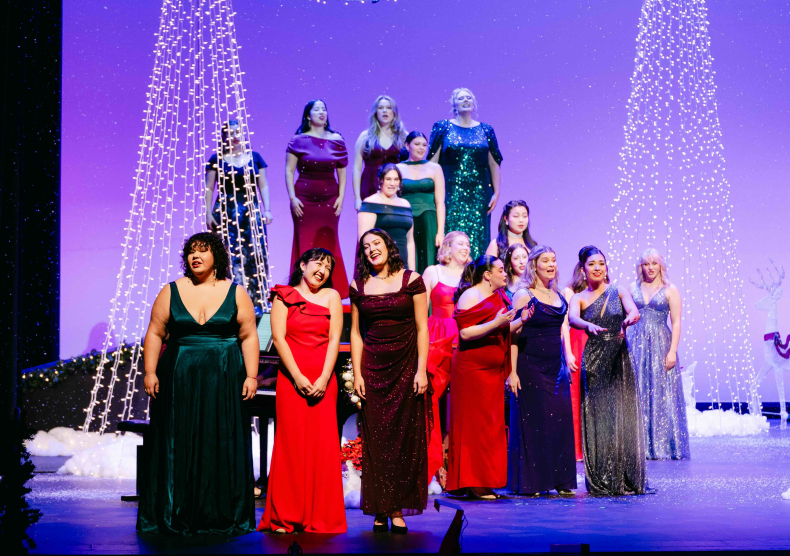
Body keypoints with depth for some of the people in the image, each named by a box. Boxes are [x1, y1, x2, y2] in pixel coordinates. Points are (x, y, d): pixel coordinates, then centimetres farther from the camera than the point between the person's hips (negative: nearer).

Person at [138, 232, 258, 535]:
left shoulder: (236, 293, 4)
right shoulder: (171, 292, 6)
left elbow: (248, 336, 2)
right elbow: (155, 333, 4)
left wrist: (251, 376, -5)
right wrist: (150, 372, -5)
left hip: (224, 381, 0)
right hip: (179, 381, 1)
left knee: (222, 446, 0)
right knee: (178, 447, 1)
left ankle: (222, 517, 8)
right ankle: (176, 515, 9)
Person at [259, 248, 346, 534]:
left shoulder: (331, 296, 13)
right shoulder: (284, 296, 9)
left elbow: (334, 339, 5)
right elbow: (279, 337, -1)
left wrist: (324, 378, -7)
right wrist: (298, 377, -10)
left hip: (323, 381, 2)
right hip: (291, 379, -1)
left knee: (323, 445, -2)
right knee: (291, 443, -4)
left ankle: (321, 518, 4)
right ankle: (285, 518, 1)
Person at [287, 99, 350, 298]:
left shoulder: (336, 140, 7)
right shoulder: (299, 141, 1)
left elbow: (342, 171, 9)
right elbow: (289, 171, 0)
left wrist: (341, 197, 0)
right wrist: (292, 197, -8)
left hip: (329, 199, 2)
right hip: (304, 198, -2)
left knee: (329, 244, 2)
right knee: (305, 244, -2)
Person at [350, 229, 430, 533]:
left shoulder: (411, 280, 0)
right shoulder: (358, 287, 7)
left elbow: (422, 328, -1)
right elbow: (356, 333, 8)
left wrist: (421, 370, -7)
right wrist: (357, 374, 0)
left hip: (405, 367, -2)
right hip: (373, 369, 2)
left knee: (405, 437, -1)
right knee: (375, 438, 2)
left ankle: (399, 510, 6)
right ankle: (379, 510, 8)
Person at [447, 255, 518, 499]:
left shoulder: (499, 297, 17)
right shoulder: (470, 296, -9)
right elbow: (465, 333, -18)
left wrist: (520, 321, 8)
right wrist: (496, 323, -22)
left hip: (493, 370, 9)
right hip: (473, 368, -8)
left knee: (491, 425, 7)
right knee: (475, 424, -6)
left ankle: (485, 482, 12)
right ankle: (473, 483, -2)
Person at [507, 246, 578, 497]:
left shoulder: (559, 297, 14)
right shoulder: (523, 295, -5)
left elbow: (563, 330, 14)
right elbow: (514, 335, -10)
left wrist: (568, 356, -5)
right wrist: (512, 371, -15)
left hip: (556, 367, 6)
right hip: (530, 366, -6)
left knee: (560, 420, 5)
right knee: (532, 421, -3)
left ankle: (560, 480, 12)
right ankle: (530, 482, 5)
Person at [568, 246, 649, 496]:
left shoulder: (619, 291, 6)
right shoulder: (579, 298, 4)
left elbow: (634, 311, -12)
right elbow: (572, 319, -17)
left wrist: (629, 319, -36)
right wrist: (589, 326, -39)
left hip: (620, 359, 0)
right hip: (594, 360, 0)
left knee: (623, 416, -1)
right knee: (597, 417, -1)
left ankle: (627, 480, 8)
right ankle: (600, 482, 6)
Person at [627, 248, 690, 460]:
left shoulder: (670, 290, 3)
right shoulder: (633, 288, 11)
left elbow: (676, 323, -2)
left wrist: (673, 351, -11)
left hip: (660, 346, -2)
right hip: (635, 345, 2)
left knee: (661, 394, -2)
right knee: (637, 395, 1)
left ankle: (663, 446, 5)